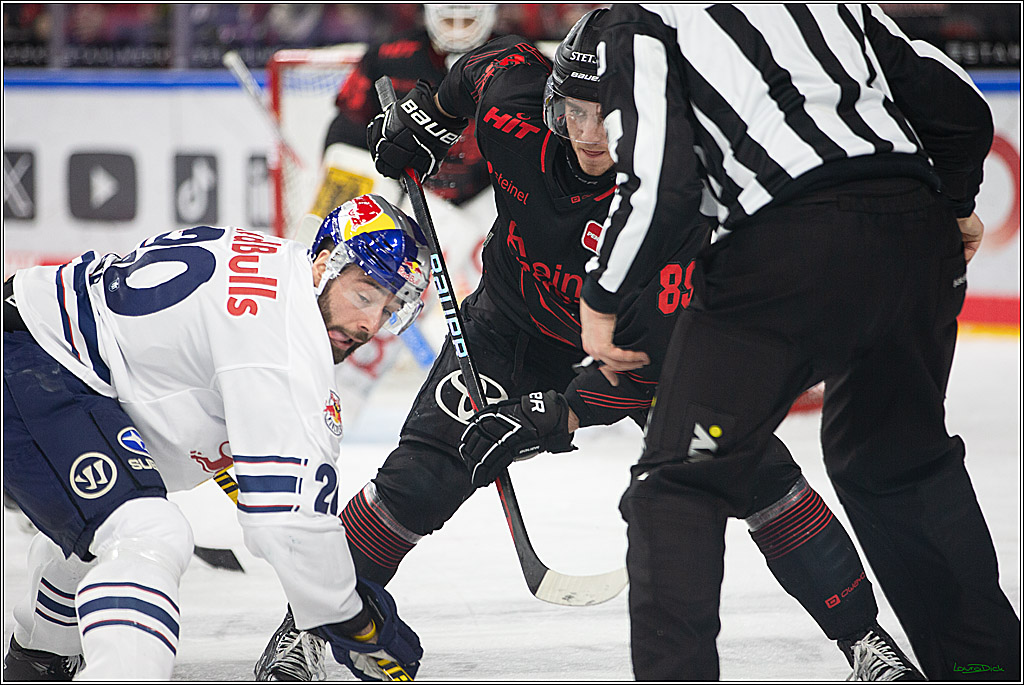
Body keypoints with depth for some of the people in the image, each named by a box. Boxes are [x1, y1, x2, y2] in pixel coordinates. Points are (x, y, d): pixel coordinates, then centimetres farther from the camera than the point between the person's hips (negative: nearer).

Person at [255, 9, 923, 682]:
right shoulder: (513, 100, -28)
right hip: (517, 317, 2)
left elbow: (655, 356, -38)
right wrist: (425, 116, 8)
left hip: (642, 326, -2)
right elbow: (496, 59, -1)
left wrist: (556, 418, -43)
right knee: (423, 475, -13)